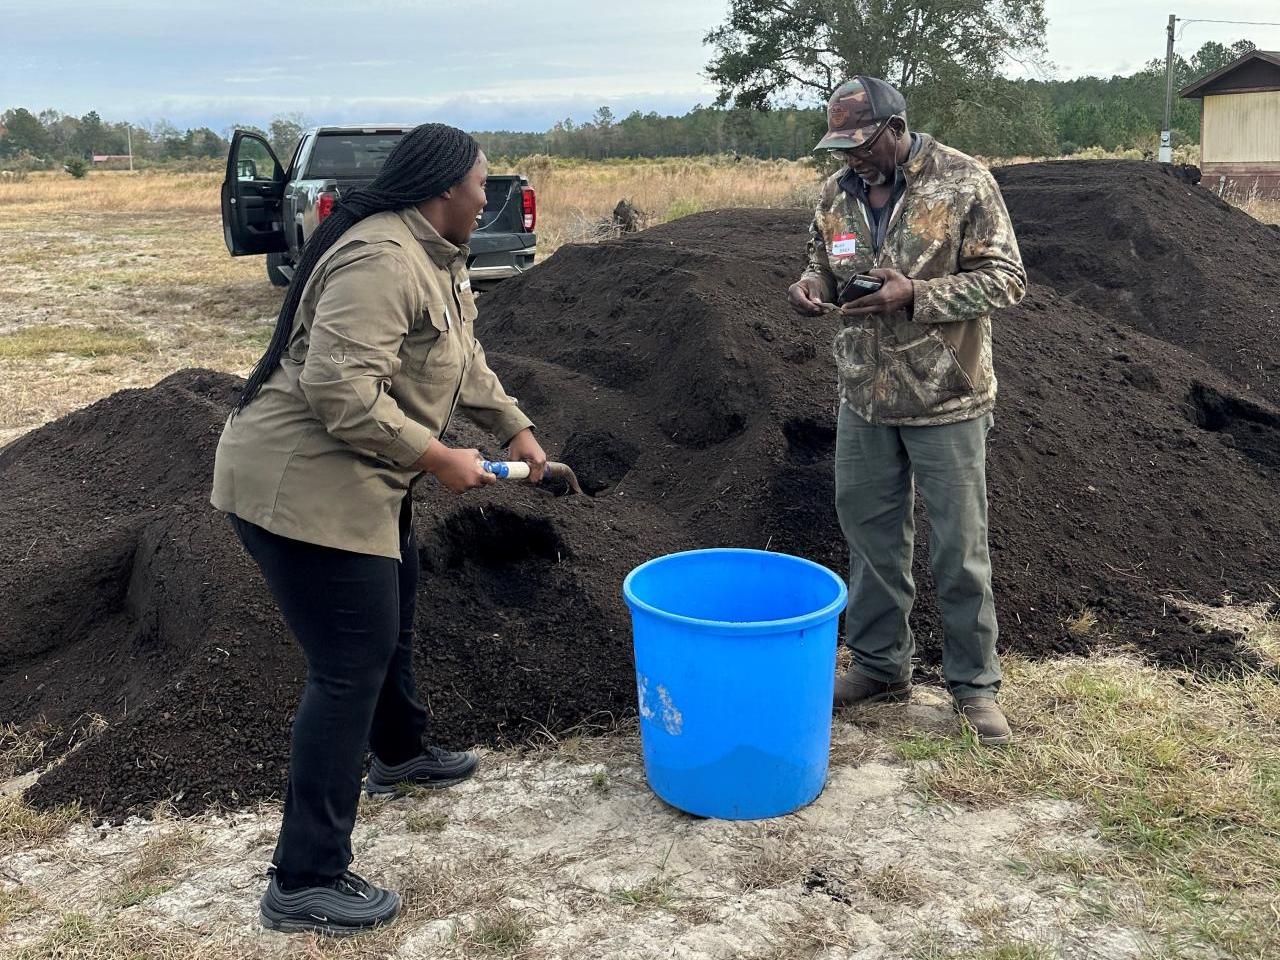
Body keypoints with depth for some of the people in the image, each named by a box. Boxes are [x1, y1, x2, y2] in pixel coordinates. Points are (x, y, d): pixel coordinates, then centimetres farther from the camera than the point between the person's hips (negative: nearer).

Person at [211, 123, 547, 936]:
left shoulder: (437, 257, 11)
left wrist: (517, 429, 19)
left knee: (391, 615, 27)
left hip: (356, 481, 11)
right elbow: (340, 389, -30)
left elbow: (463, 360, 22)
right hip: (302, 486, -11)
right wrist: (438, 459, -22)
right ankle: (305, 882, 1)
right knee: (352, 663, -8)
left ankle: (400, 752, 52)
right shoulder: (380, 260, -23)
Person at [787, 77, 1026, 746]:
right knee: (871, 533, 14)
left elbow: (1006, 280, -13)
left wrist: (914, 295, -25)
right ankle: (880, 665, 31)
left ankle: (974, 683, 20)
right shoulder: (837, 193, 3)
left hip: (945, 397, -5)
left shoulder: (963, 182, -12)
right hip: (864, 395, 5)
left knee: (959, 547, 4)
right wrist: (809, 287, -8)